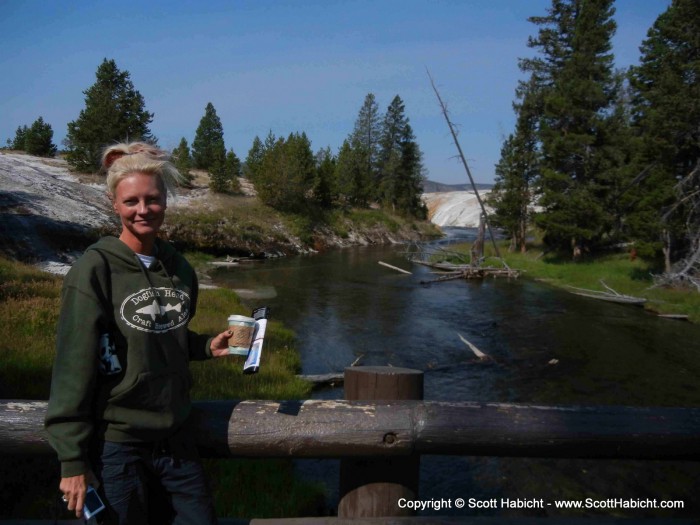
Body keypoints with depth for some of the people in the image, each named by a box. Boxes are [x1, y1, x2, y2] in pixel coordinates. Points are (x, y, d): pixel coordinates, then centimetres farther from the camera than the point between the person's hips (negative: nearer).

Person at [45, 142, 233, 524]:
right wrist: (72, 460, -13)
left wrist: (207, 347, 0)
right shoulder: (95, 270, -13)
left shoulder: (180, 269, 3)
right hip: (115, 444, -5)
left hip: (176, 438, 5)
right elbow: (74, 367, -13)